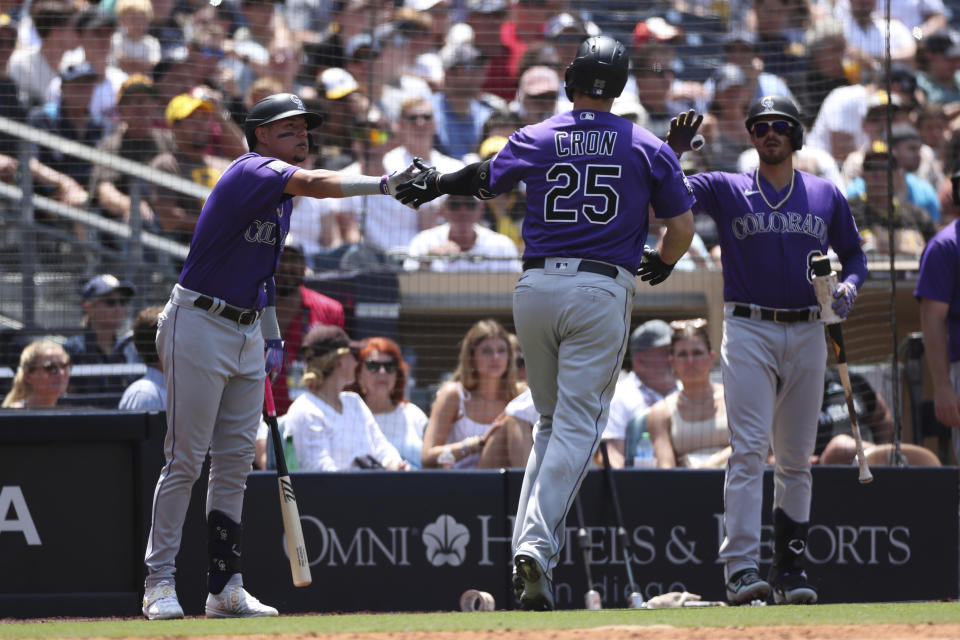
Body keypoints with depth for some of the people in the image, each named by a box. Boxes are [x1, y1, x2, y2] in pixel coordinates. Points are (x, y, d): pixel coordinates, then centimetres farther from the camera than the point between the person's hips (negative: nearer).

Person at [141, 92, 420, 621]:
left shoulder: (281, 193, 14)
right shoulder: (252, 171, -15)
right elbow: (315, 184, -34)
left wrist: (272, 338, 16)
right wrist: (384, 184, -40)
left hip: (247, 332, 9)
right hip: (199, 324, -9)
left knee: (235, 462, 7)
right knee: (185, 459, -7)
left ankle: (225, 587, 9)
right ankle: (159, 581, -2)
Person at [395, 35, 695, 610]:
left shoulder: (534, 141, 6)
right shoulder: (649, 148, 3)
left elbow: (484, 182, 23)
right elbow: (683, 228, 3)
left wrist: (436, 184, 43)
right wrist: (661, 265, 25)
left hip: (536, 287, 3)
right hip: (603, 289, -3)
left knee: (552, 421, 18)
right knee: (577, 426, -4)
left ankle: (528, 546, 10)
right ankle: (538, 545, -21)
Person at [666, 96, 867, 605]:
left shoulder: (826, 196, 12)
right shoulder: (726, 190, 5)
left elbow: (853, 254, 19)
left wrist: (849, 287, -2)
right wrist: (674, 152, -20)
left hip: (807, 334, 3)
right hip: (749, 333, -3)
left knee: (796, 459, 7)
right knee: (748, 450, -14)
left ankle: (790, 567, 14)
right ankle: (741, 568, -21)